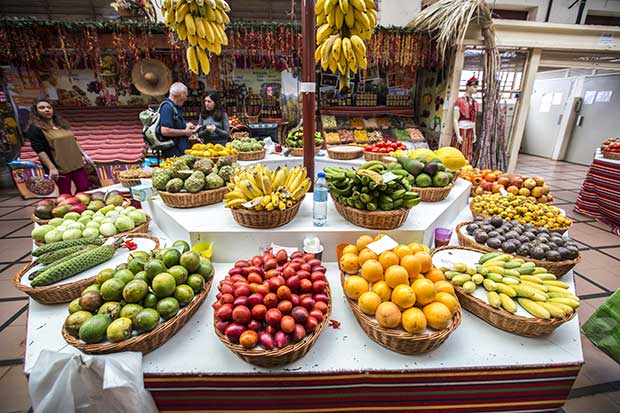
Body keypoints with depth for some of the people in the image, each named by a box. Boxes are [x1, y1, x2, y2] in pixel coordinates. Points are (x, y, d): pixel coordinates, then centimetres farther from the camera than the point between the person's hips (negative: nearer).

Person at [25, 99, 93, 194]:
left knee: (84, 190, 5)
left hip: (76, 164, 6)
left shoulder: (63, 124, 15)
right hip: (60, 168, -6)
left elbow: (73, 141, 22)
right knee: (66, 195, 2)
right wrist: (52, 168, -20)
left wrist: (84, 154, 13)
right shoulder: (35, 128, -5)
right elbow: (40, 151, -12)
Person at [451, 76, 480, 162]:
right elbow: (455, 120, -13)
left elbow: (473, 120, 19)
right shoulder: (460, 101, -8)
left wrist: (474, 134, 16)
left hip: (469, 132, 7)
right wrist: (458, 135, -19)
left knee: (467, 157, 7)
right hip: (461, 131, -7)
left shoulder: (474, 102, 13)